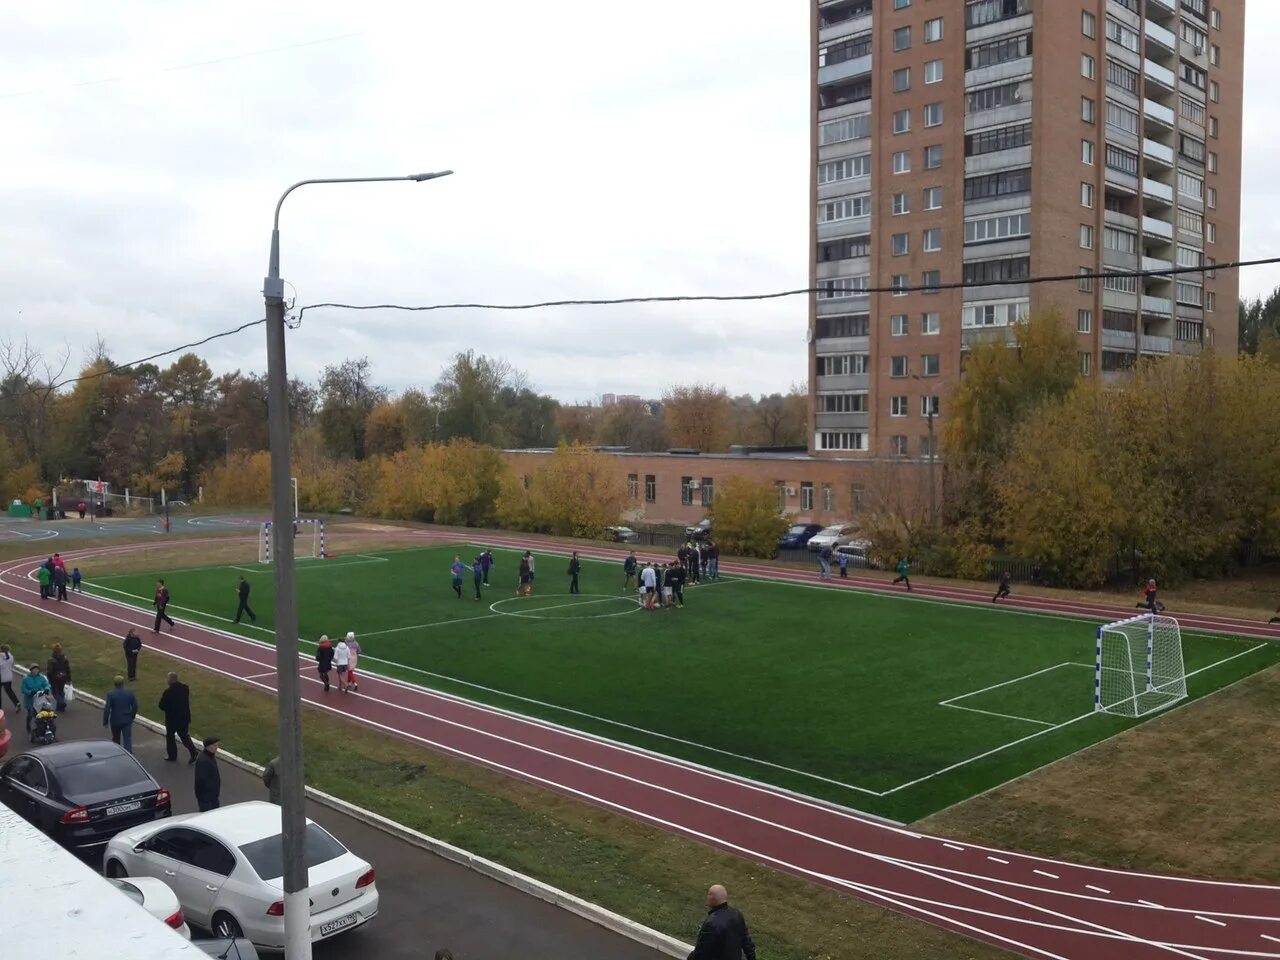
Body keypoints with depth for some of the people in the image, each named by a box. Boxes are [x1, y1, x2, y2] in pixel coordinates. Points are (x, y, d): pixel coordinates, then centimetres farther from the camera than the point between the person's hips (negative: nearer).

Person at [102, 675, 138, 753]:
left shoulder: (111, 694, -13)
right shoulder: (130, 692, -4)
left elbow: (107, 710, -14)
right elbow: (135, 706, 0)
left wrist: (105, 721, -3)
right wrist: (132, 716, 15)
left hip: (115, 721, -1)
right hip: (127, 720, 1)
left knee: (116, 740, 20)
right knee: (127, 740, -1)